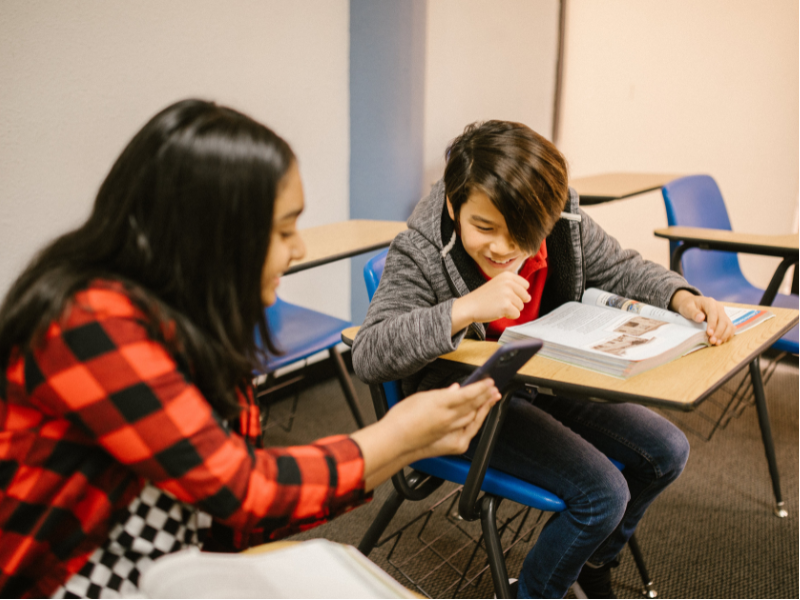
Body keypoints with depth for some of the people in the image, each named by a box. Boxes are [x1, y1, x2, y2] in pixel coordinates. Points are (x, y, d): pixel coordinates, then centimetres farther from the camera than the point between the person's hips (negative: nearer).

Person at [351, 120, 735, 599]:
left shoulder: (565, 226, -12)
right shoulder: (420, 254, -24)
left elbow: (621, 268, 5)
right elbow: (367, 356, -33)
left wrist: (683, 298, -16)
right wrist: (466, 309, -45)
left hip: (547, 379, 7)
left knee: (667, 452, 5)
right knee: (603, 492, -19)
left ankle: (595, 561, 31)